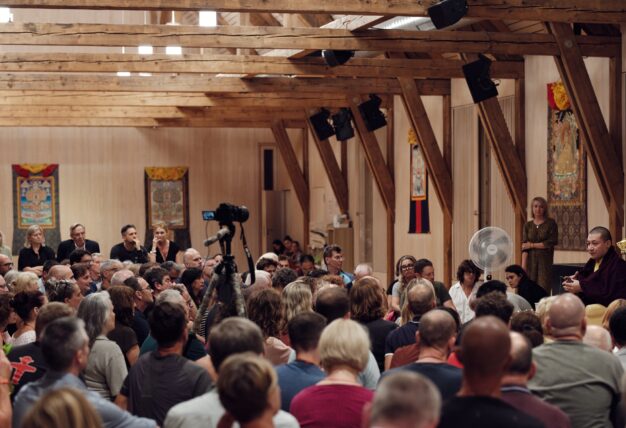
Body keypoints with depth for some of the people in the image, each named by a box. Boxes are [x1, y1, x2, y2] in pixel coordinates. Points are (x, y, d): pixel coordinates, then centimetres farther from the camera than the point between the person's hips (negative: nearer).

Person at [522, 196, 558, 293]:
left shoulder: (551, 223, 4)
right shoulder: (528, 225, 10)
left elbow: (552, 242, -5)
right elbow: (524, 247, 3)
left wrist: (532, 245, -2)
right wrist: (523, 267, -8)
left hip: (545, 261, -2)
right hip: (531, 261, 2)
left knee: (543, 291, -10)